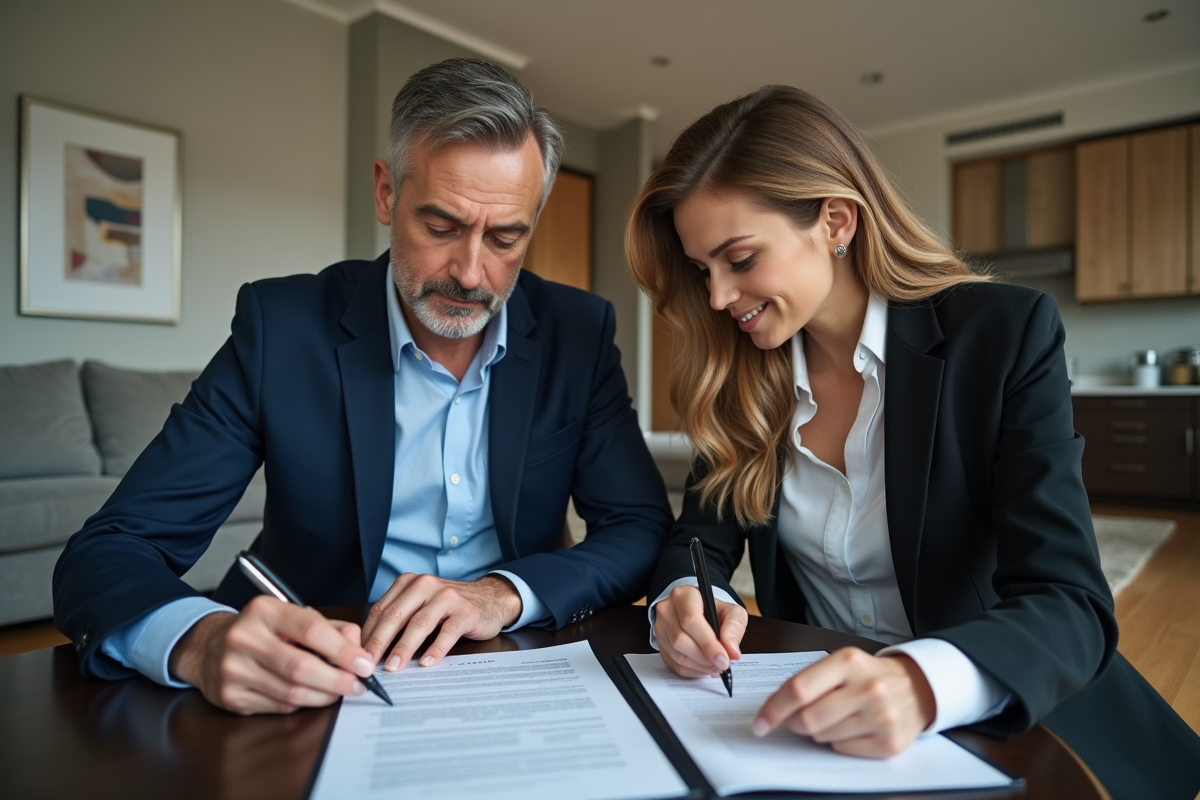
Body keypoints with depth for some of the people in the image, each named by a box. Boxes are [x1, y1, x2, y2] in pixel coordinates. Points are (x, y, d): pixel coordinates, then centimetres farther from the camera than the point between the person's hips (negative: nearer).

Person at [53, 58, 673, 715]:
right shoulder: (282, 324, -10)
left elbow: (643, 528, -5)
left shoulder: (578, 334, -6)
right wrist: (200, 640, -34)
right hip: (314, 690, 1)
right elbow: (106, 552, -11)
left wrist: (506, 593, -23)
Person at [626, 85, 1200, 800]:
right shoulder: (741, 371, -3)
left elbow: (1070, 604, -19)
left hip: (1012, 732, -2)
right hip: (809, 729, 3)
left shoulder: (1007, 334, -13)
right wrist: (687, 601, -24)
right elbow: (700, 542, -1)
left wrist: (923, 683, -39)